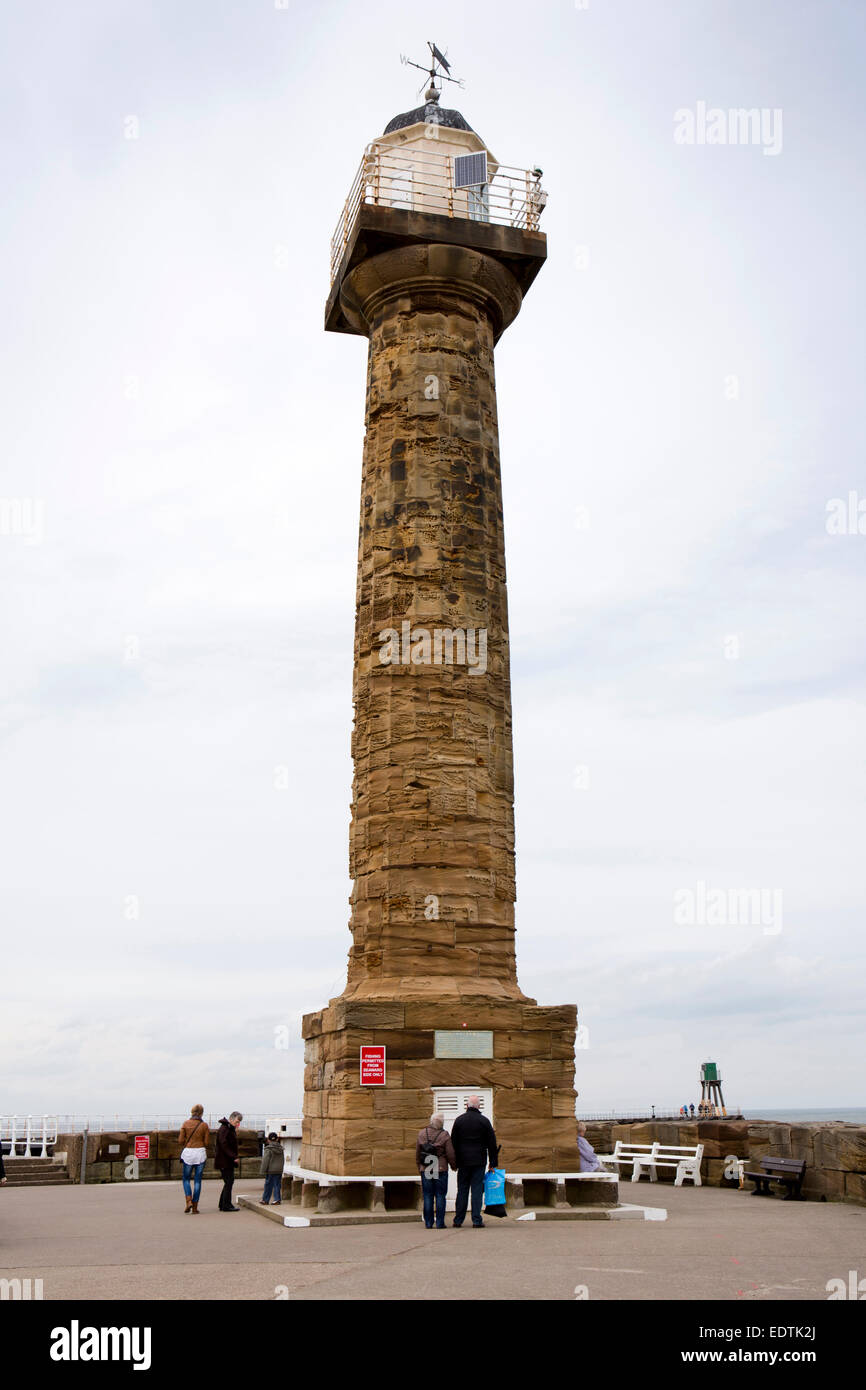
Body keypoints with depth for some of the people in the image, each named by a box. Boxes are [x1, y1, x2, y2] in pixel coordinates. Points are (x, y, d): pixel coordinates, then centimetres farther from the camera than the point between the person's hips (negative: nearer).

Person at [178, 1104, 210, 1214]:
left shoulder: (185, 1123, -2)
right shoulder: (204, 1125, -3)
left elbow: (180, 1140, -3)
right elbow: (206, 1142, -2)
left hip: (188, 1152, 0)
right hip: (200, 1152, 0)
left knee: (186, 1178, 14)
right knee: (197, 1180, 7)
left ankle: (188, 1201, -7)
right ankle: (195, 1207, 6)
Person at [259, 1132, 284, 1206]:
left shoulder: (268, 1149, -11)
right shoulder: (280, 1148, 7)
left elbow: (265, 1161, -12)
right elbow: (283, 1160, 15)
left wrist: (263, 1172, -7)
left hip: (271, 1170, -5)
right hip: (279, 1170, 5)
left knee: (268, 1185, 4)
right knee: (277, 1185, 9)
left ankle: (265, 1200, 12)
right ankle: (277, 1199, 6)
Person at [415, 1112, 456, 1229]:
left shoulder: (421, 1134, 3)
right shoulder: (444, 1135, -8)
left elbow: (417, 1153, 9)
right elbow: (450, 1154, -6)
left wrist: (420, 1168, 21)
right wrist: (454, 1166, 12)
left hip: (425, 1170, 3)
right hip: (441, 1169, -3)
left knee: (428, 1196, 8)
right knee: (440, 1196, 4)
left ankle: (428, 1223, 9)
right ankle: (440, 1223, 3)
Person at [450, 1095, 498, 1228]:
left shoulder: (459, 1120, 2)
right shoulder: (484, 1121, -1)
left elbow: (453, 1142, 4)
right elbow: (492, 1143, 2)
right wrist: (492, 1162, 8)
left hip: (463, 1161, 1)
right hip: (479, 1161, -1)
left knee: (462, 1190, 8)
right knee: (477, 1190, 1)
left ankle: (458, 1220, 9)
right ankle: (476, 1220, -2)